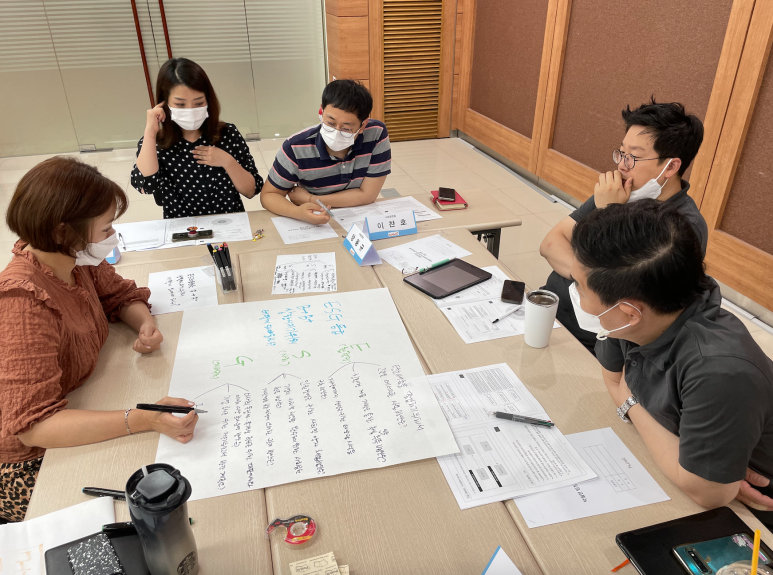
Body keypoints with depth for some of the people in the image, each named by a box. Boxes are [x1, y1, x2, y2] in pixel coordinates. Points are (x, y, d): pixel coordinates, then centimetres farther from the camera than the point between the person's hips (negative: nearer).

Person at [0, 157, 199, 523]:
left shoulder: (76, 260, -10)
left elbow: (122, 296, 10)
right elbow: (33, 425, -35)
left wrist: (145, 325, -14)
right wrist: (144, 420, -45)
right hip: (29, 466, -7)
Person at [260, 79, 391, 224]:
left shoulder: (377, 134, -19)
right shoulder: (296, 148, -19)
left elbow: (368, 195, -16)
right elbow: (269, 195, -10)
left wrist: (311, 199, -17)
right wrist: (298, 212, -33)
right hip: (312, 226, 0)